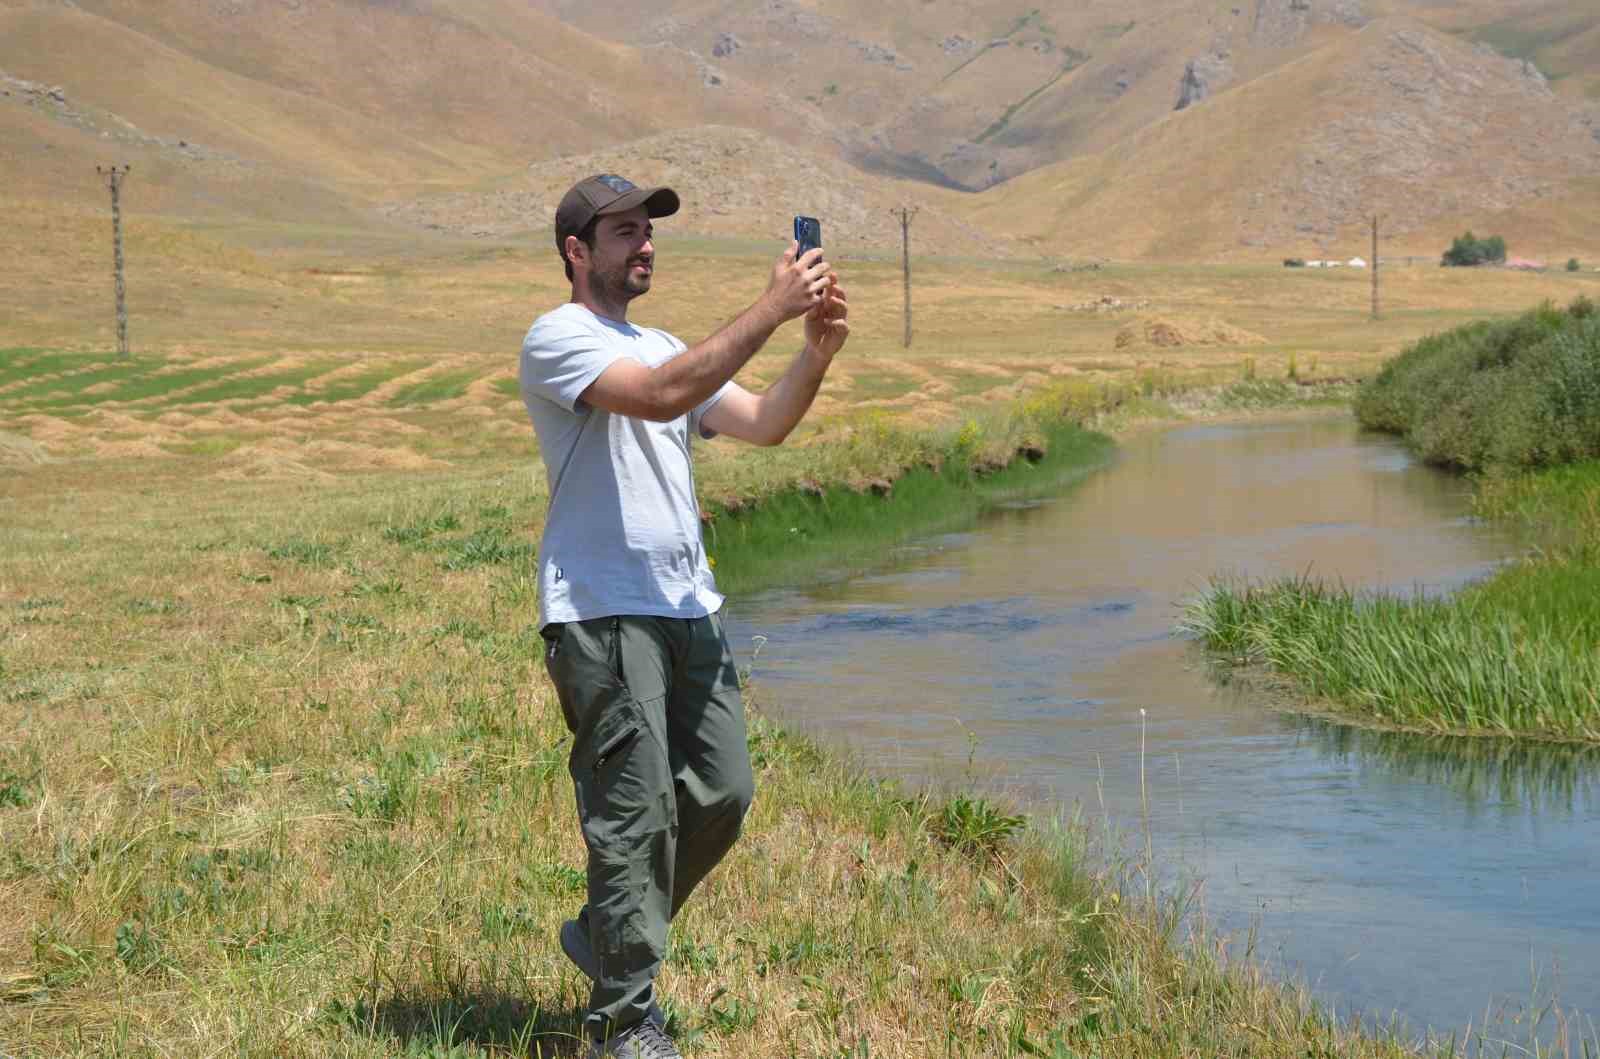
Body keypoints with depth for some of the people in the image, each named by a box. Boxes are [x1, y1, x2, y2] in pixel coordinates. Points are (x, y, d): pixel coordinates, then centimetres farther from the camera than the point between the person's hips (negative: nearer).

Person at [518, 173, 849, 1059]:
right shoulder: (557, 339, -5)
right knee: (636, 812, -7)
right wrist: (771, 310, -23)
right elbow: (662, 397, -22)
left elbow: (763, 424, 12)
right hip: (600, 613, -8)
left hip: (688, 608, 8)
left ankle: (608, 937, 26)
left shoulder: (663, 346, 23)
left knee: (722, 794, 7)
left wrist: (818, 349, -5)